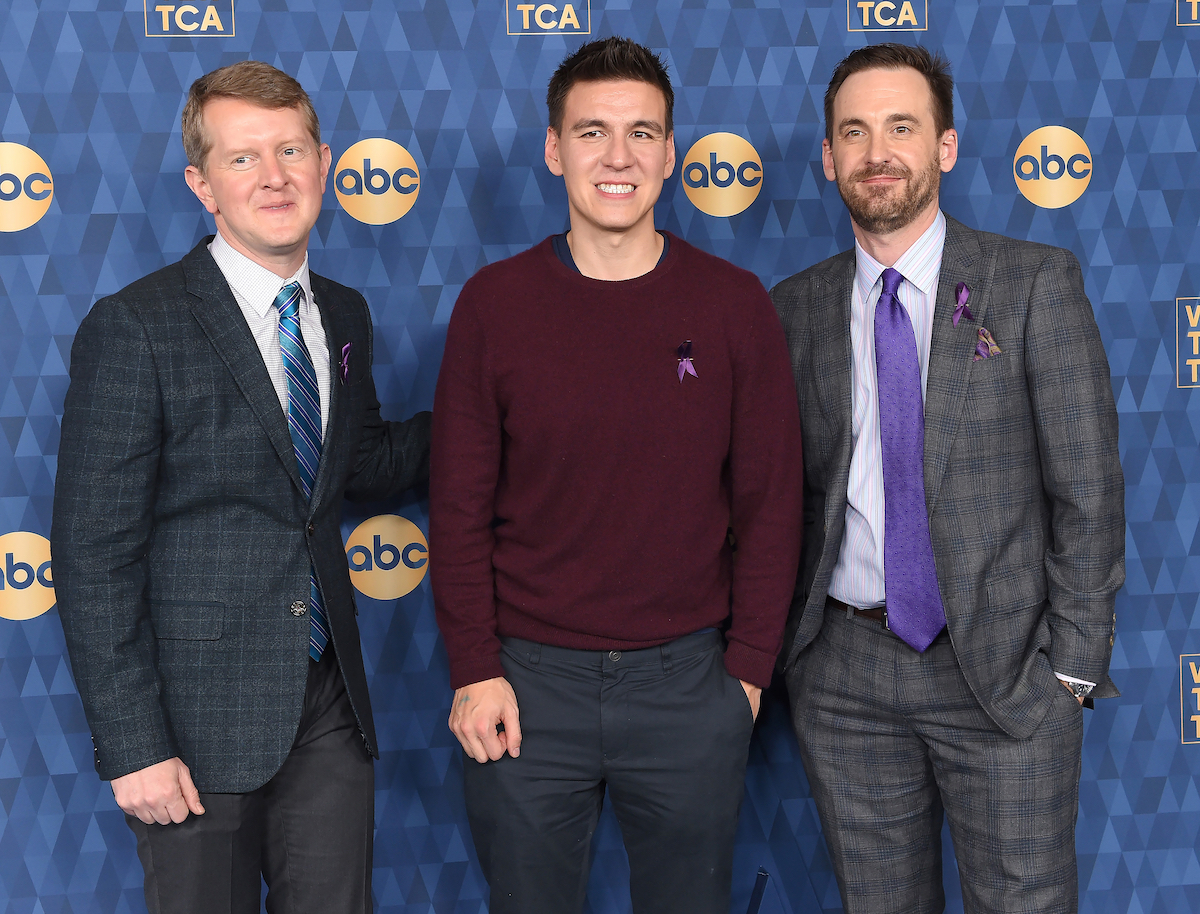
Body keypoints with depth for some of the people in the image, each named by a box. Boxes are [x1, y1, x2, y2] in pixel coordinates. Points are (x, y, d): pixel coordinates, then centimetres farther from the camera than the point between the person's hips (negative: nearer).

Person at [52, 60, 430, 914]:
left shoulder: (343, 315, 7)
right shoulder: (135, 328, -13)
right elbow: (93, 554, -13)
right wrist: (132, 744, -15)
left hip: (329, 704, 5)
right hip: (201, 713, -5)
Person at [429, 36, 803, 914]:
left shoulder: (734, 305, -1)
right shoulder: (494, 303, -2)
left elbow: (770, 501, 1)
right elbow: (460, 505, 0)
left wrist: (748, 667, -1)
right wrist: (475, 670, -4)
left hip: (686, 679, 0)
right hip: (527, 683, 0)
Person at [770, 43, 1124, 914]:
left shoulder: (1036, 283, -4)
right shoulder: (795, 307, 5)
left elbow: (1088, 486, -6)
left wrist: (1074, 663, -9)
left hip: (1005, 670, -3)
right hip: (844, 672, 3)